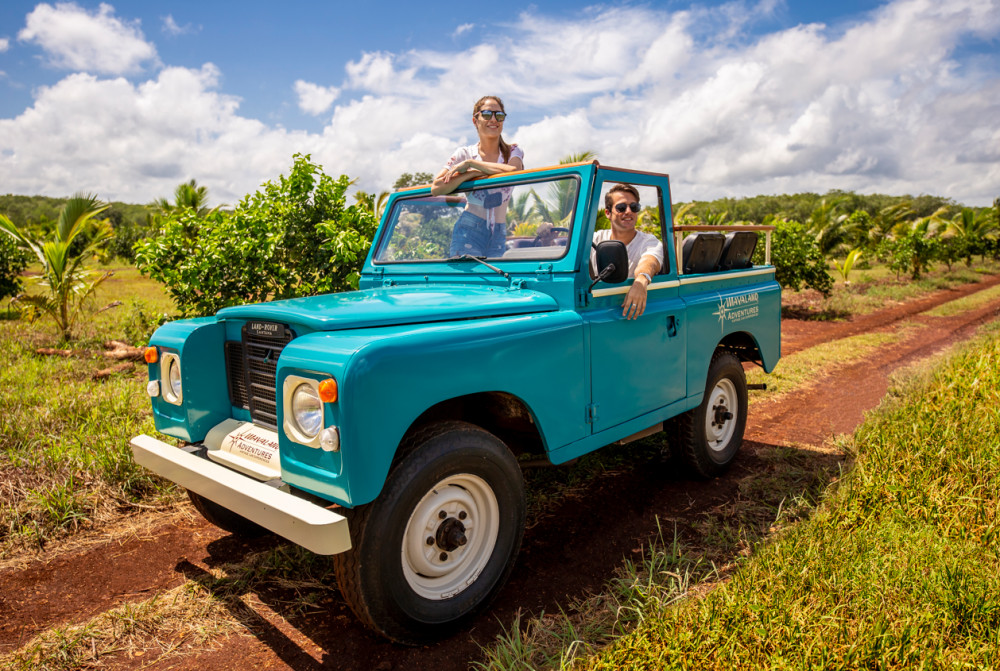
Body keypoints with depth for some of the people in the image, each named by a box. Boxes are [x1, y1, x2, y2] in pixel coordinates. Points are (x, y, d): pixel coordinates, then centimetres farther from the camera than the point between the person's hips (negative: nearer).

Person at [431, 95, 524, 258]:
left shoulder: (513, 152, 10)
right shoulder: (464, 153, 5)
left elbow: (514, 172, -16)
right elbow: (436, 188, -8)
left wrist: (471, 163, -11)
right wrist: (474, 173, -13)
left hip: (499, 235, 2)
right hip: (469, 230, -2)